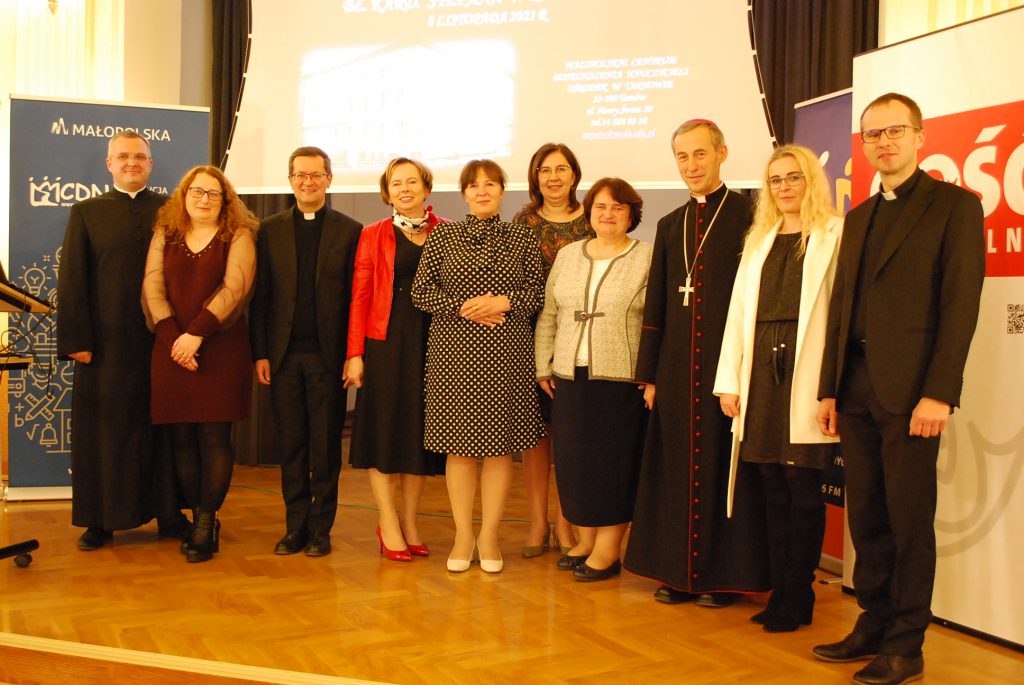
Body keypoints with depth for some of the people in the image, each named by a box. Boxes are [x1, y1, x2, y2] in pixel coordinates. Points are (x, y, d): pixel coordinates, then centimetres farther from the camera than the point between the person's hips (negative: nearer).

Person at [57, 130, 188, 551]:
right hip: (105, 342, 0)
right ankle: (100, 521, 16)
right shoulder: (87, 212, 9)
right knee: (102, 430, 6)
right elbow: (71, 280, 3)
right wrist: (76, 339, -6)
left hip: (161, 339, 0)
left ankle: (168, 515, 17)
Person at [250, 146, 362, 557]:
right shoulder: (271, 230, 9)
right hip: (284, 354, 2)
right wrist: (260, 353, -1)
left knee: (325, 447, 5)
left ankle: (320, 529, 15)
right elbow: (260, 296, 6)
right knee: (290, 446, 8)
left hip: (328, 355, -2)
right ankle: (295, 526, 18)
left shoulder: (349, 231, 3)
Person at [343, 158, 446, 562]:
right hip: (385, 342, -1)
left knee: (420, 432, 8)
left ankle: (409, 522, 21)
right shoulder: (374, 235, 4)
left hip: (432, 343, 1)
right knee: (383, 431, 3)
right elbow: (360, 296, 0)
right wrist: (354, 353, -7)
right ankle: (388, 525, 14)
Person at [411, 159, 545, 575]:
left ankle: (489, 537, 15)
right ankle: (463, 536, 15)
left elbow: (537, 292, 5)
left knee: (500, 446, 3)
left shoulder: (521, 238, 7)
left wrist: (503, 301, -12)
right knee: (458, 446, 3)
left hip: (507, 353, 0)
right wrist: (463, 307, -11)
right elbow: (421, 292, 2)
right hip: (453, 352, 0)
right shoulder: (442, 237, 6)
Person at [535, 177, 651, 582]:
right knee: (573, 460, 8)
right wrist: (543, 366, 9)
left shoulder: (648, 259, -1)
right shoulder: (568, 255, 12)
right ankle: (585, 541, 23)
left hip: (621, 380, -4)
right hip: (570, 377, 4)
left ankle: (608, 551, 13)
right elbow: (548, 316, 14)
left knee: (614, 462, 1)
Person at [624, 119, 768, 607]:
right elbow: (655, 305, 15)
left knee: (724, 466, 2)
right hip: (676, 366, 5)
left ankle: (724, 574, 15)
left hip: (727, 363, -5)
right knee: (677, 467, 9)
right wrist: (649, 375, 11)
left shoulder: (749, 215, -2)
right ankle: (678, 571, 20)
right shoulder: (670, 226, 15)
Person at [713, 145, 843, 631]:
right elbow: (738, 311, 14)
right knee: (773, 487, 9)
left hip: (805, 375, -5)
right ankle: (779, 592, 19)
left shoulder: (835, 236, 0)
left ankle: (798, 597, 13)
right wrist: (729, 382, 7)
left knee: (802, 487, 0)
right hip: (761, 373, 5)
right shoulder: (759, 241, 18)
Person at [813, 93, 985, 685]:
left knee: (910, 519, 1)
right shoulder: (859, 216, 18)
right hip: (857, 389, 6)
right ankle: (874, 626, 23)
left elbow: (961, 303, -10)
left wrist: (939, 393, -17)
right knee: (866, 517, 11)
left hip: (910, 390, -6)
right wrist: (830, 389, 11)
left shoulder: (955, 205, -1)